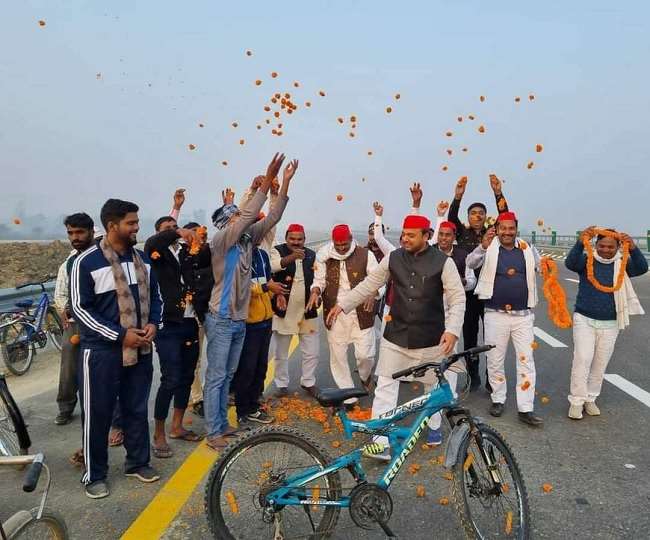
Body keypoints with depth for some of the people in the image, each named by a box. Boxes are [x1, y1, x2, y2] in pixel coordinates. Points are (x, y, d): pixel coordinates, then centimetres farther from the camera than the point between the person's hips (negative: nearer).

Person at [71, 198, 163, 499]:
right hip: (102, 350, -5)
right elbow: (80, 308, -12)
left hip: (140, 348, 5)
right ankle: (94, 474, 21)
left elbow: (155, 295, 15)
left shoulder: (142, 258, 7)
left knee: (137, 409, 14)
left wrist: (153, 323, -5)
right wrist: (120, 335, -18)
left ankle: (138, 462, 30)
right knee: (98, 414, 5)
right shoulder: (87, 262, -10)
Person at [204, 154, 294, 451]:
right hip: (221, 320, -7)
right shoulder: (220, 241, -13)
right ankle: (213, 431, 9)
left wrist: (285, 182, -5)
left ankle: (223, 424, 27)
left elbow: (272, 217, 1)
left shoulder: (248, 239, 6)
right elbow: (249, 215, -25)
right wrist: (266, 180, -28)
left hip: (240, 320, 7)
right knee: (216, 377, 1)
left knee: (227, 376, 16)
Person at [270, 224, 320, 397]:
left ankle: (308, 382, 28)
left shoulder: (311, 255, 6)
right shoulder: (278, 251, -6)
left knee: (312, 352, 9)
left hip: (307, 312, 3)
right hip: (283, 311, -3)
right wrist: (291, 257, -45)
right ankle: (282, 384, 26)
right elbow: (273, 266, -28)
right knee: (281, 353, 11)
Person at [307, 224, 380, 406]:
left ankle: (365, 376, 35)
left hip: (361, 313, -2)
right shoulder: (324, 257, 2)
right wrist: (315, 291, -17)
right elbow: (319, 280, 6)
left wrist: (373, 293, -24)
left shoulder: (365, 255, -3)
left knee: (365, 354, -2)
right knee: (338, 357, 6)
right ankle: (348, 397, 21)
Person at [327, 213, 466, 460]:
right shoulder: (393, 258, -1)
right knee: (385, 386, -1)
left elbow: (457, 298, -8)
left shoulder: (443, 261, -9)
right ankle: (381, 441, 5)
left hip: (430, 338, -2)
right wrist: (342, 304, 3)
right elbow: (369, 284, 6)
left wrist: (452, 330, -19)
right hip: (396, 335, 2)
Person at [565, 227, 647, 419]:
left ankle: (590, 399, 25)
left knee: (600, 364, 11)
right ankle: (576, 401, 2)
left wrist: (633, 248, -37)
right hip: (584, 320, -3)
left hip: (610, 324, 3)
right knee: (582, 360, -8)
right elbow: (570, 263, -26)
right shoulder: (587, 261, -6)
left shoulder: (621, 265, 0)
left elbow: (642, 268, -18)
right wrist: (581, 242, -44)